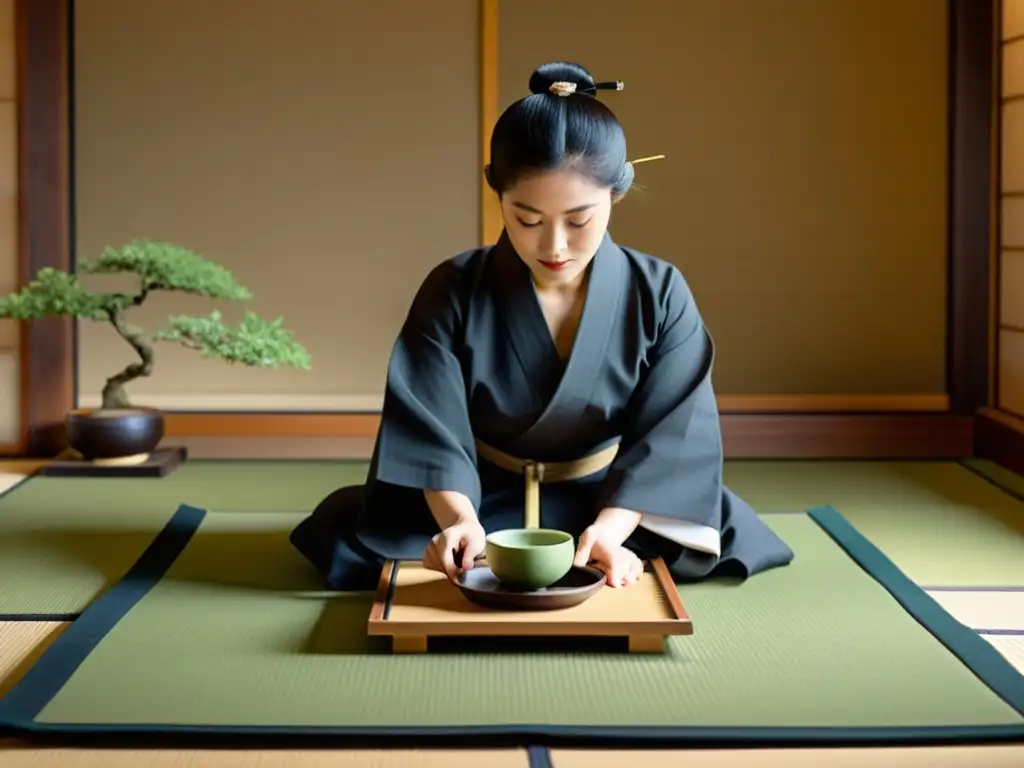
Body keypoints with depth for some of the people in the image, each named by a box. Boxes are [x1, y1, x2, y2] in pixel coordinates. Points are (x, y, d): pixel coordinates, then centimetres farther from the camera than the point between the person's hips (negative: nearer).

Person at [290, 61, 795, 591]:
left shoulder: (659, 295, -14)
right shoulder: (453, 293, -15)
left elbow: (668, 437, -16)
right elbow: (432, 433, -19)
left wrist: (608, 529, -33)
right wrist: (460, 521, -39)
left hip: (608, 500, 1)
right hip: (483, 499, -1)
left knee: (730, 535, -21)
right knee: (348, 536, -19)